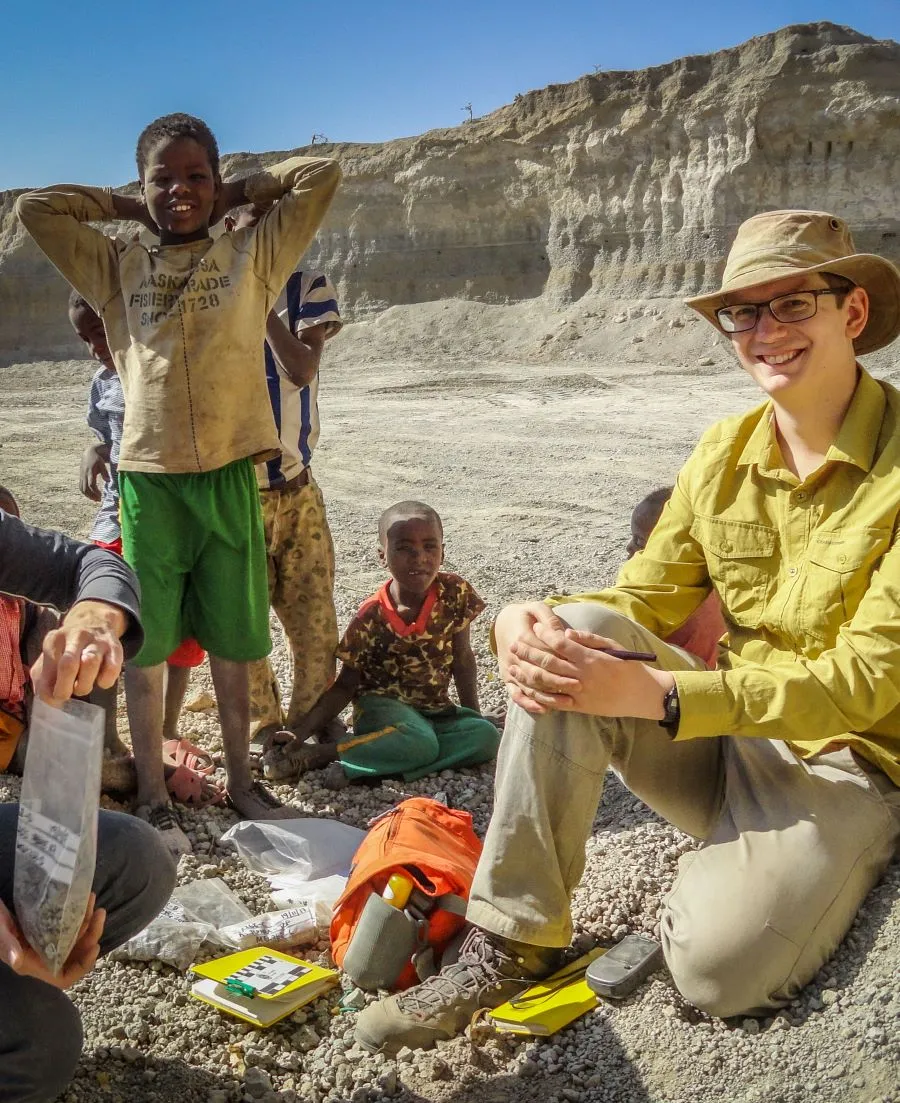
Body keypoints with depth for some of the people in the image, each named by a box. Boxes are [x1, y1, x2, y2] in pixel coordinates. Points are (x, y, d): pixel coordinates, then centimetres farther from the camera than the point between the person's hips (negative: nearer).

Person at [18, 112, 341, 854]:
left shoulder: (253, 255, 8)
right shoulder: (116, 269, 11)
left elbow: (322, 175, 5)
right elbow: (35, 207, 8)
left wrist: (238, 193, 13)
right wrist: (127, 208, 12)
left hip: (230, 474, 0)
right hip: (148, 478, 0)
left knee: (232, 642, 9)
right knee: (146, 644, 4)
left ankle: (240, 779, 25)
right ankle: (153, 799, 17)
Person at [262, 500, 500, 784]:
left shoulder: (454, 593, -8)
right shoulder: (371, 617, -14)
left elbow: (462, 659, 4)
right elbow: (345, 686, -7)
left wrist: (474, 716, 4)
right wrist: (298, 735, -16)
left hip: (435, 709, 5)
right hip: (382, 706, -5)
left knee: (487, 737, -24)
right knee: (420, 744, -35)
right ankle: (315, 754, -26)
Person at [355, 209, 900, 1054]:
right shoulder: (725, 452, 2)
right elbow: (645, 600, 4)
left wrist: (654, 694, -31)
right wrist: (525, 621, -20)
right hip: (728, 736, 5)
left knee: (721, 970, -30)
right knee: (574, 633, -22)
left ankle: (712, 879, 8)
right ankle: (509, 941, -16)